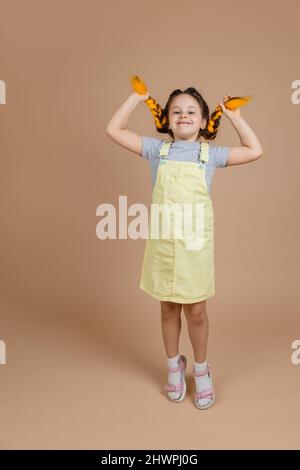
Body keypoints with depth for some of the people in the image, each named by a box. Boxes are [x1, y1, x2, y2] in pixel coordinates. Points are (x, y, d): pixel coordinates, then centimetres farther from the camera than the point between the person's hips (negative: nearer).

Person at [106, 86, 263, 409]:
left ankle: (201, 369, 32)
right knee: (168, 308, 14)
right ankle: (174, 365, 36)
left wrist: (234, 117, 5)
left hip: (195, 244, 0)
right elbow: (114, 130, 3)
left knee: (196, 311, 9)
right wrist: (136, 98, 4)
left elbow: (255, 151, 4)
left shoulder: (211, 154, 4)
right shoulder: (157, 149, 4)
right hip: (163, 243, 1)